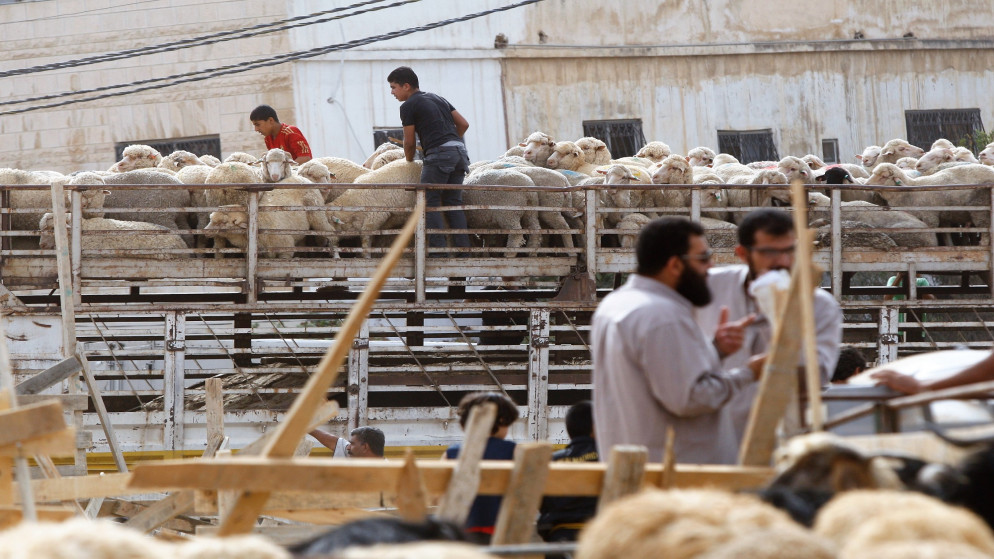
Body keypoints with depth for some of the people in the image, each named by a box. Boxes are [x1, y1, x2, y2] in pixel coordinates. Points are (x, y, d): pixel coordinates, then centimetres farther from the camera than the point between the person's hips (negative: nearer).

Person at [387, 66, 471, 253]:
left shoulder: (408, 106, 3)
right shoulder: (438, 99, 24)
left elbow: (409, 142, 6)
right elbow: (463, 124, 21)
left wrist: (409, 161, 24)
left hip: (439, 153, -7)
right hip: (459, 151, 7)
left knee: (430, 201, -4)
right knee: (453, 201, 11)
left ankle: (437, 246, -14)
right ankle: (463, 246, 4)